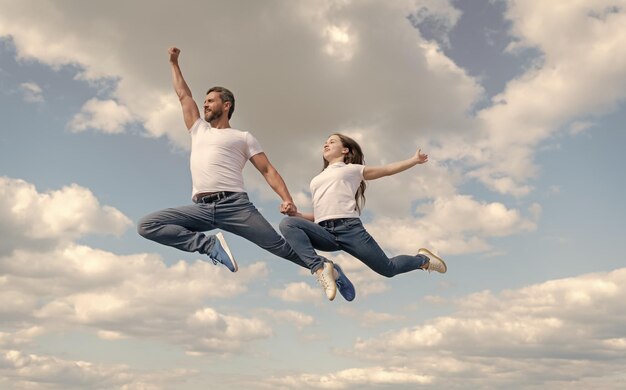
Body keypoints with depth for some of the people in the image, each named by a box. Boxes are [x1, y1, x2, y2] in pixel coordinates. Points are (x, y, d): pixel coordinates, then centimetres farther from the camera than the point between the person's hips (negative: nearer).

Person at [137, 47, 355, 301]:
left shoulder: (243, 137, 15)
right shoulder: (198, 130, 28)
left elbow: (268, 170, 8)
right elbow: (183, 95, 37)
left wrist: (287, 199, -7)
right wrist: (174, 63, 41)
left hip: (234, 204, -4)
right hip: (201, 208, 4)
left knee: (279, 245, -10)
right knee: (146, 225, -13)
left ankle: (329, 269, 10)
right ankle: (210, 244, -17)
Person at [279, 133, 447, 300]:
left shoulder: (352, 169, 18)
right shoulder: (316, 180, 29)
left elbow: (386, 170, 18)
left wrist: (414, 160, 11)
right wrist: (297, 214, 6)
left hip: (349, 228, -3)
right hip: (324, 232, 3)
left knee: (388, 269, 0)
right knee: (287, 223, -24)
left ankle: (423, 259, 31)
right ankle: (319, 266, -33)